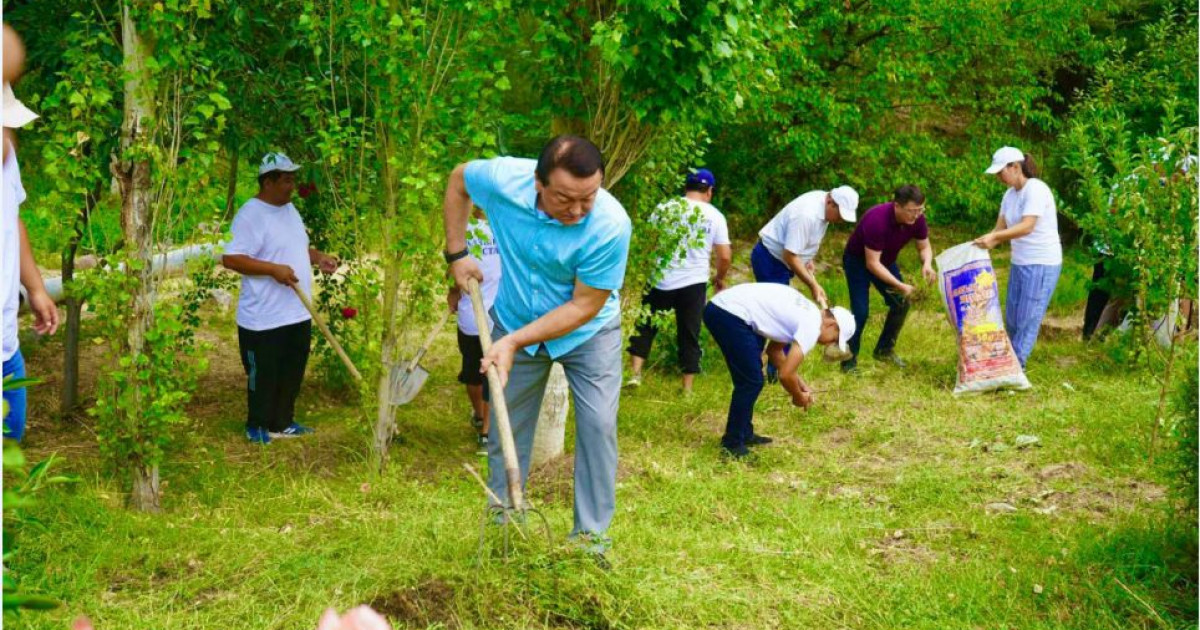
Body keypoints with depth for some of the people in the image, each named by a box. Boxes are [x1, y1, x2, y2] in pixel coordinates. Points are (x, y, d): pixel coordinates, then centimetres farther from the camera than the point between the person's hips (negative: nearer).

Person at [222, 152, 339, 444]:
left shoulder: (289, 209, 12)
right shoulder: (251, 215, -17)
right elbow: (231, 258, -23)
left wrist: (318, 257, 5)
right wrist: (274, 269, -28)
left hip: (298, 313, 9)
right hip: (264, 320, -9)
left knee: (292, 373, 16)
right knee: (263, 375, 4)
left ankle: (282, 423, 29)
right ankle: (258, 428, 19)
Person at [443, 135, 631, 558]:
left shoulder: (610, 225, -35)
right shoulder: (503, 179, -29)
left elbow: (584, 306, -27)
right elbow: (458, 179, -3)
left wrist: (515, 342, -30)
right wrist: (457, 254, -7)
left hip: (588, 332, -2)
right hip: (515, 322, 3)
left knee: (598, 425, -8)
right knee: (507, 426, 10)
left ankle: (592, 533, 3)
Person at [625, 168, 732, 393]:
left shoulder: (666, 208, -2)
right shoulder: (715, 216, 2)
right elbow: (725, 256, 1)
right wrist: (720, 278, 19)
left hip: (661, 281, -1)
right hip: (694, 283, 1)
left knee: (645, 326, 14)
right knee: (689, 335, 10)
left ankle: (635, 372, 4)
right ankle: (687, 388, 11)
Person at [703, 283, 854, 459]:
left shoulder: (805, 312, 20)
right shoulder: (812, 327, -8)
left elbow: (774, 350, 30)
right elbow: (785, 375, -9)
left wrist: (801, 385, 28)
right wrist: (799, 397, 11)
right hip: (731, 315, -10)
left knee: (747, 380, 21)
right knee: (751, 382, -3)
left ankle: (744, 434, 31)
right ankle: (732, 444, 5)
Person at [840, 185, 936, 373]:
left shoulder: (917, 218, -20)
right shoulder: (877, 220, -39)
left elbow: (924, 247, -5)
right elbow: (872, 264, -36)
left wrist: (927, 264, -28)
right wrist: (899, 285, -41)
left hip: (885, 260, 7)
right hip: (858, 261, -7)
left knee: (901, 303, 1)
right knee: (861, 311, -14)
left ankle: (884, 350, 19)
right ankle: (849, 362, -3)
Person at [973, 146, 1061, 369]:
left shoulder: (1036, 190, -16)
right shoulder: (1010, 195, 9)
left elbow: (1027, 227, -27)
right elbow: (1000, 229, 7)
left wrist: (994, 236, -36)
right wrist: (980, 243, -9)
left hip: (1042, 264, -9)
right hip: (1019, 263, 9)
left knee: (1028, 319, -6)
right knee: (1012, 318, 11)